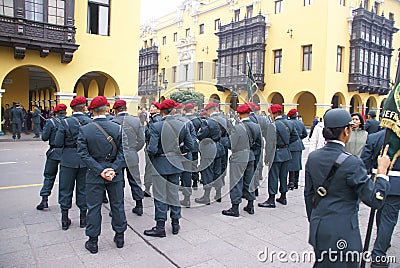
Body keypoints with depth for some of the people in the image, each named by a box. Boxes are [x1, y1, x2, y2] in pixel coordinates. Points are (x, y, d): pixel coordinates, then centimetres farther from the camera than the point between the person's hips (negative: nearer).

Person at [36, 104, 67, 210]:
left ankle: (44, 199, 4)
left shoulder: (51, 122, -7)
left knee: (49, 175, 7)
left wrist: (45, 129, 9)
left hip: (54, 152, -2)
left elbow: (44, 137, -8)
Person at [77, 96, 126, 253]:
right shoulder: (117, 128, -7)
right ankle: (120, 236, 29)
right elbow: (122, 152, -10)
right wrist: (114, 169, -12)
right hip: (115, 175, 1)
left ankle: (93, 241, 22)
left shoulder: (84, 130, -8)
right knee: (117, 204, 15)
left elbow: (83, 154, -12)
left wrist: (99, 170, -13)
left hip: (94, 175, -1)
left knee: (94, 207, 10)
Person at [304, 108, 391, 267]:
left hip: (317, 229, 6)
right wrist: (382, 171, -3)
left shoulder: (313, 157, -1)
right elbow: (375, 200, -13)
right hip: (341, 233, -6)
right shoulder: (351, 163, -19)